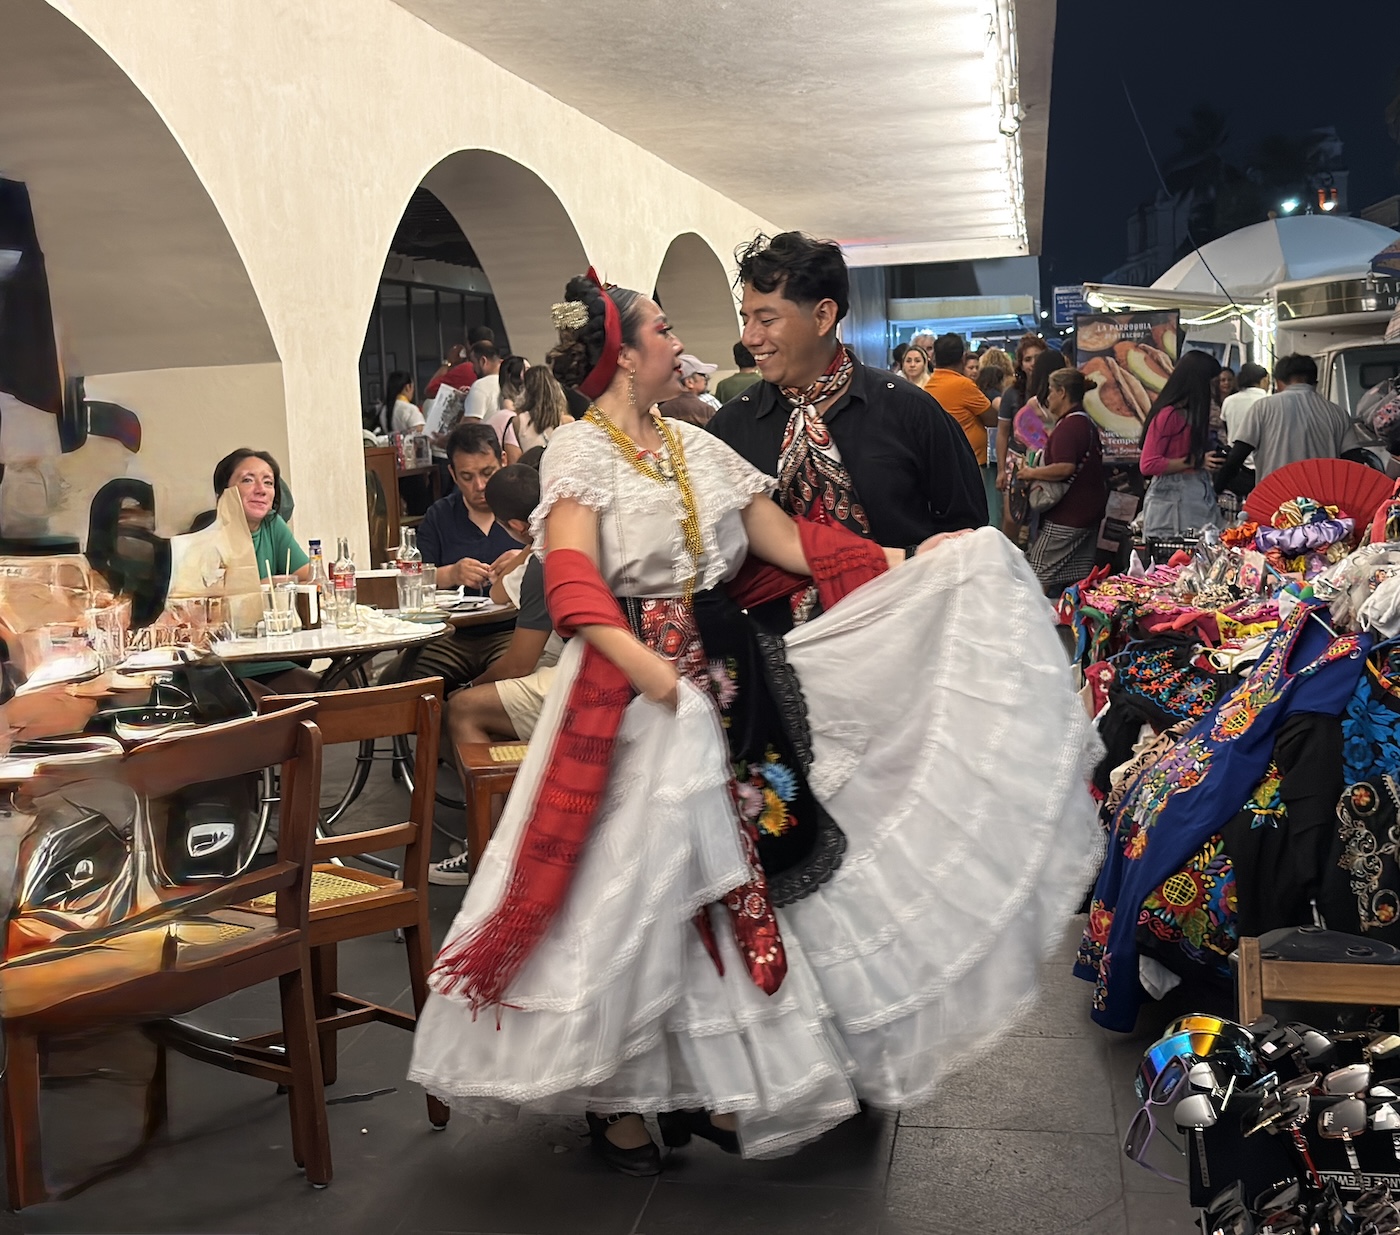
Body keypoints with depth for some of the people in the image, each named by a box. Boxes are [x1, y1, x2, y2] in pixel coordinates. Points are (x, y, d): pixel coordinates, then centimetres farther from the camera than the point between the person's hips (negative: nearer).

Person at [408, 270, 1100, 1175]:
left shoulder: (698, 446, 14)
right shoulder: (580, 450, -4)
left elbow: (788, 542, 11)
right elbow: (572, 576, -19)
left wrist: (902, 564, 2)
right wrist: (639, 661, -35)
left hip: (727, 681, 6)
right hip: (634, 687, -6)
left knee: (730, 871, 7)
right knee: (639, 886, -1)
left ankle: (708, 1079, 22)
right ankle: (614, 1094, 16)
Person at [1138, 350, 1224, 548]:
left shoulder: (1193, 413, 15)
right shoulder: (1168, 415, -11)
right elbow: (1148, 464, -15)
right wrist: (1196, 462, -14)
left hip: (1198, 498, 8)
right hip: (1171, 500, -8)